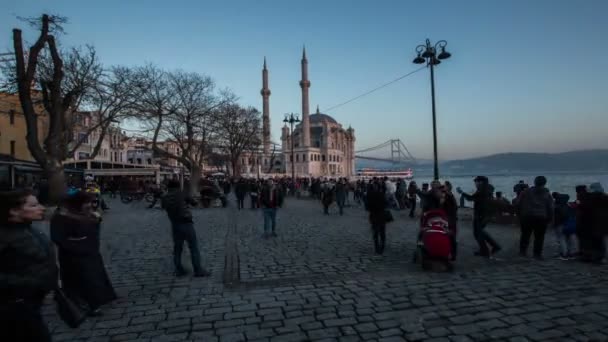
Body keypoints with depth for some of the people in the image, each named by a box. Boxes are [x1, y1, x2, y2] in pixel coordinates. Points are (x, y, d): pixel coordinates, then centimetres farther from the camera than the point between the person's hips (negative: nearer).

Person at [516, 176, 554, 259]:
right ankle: (537, 253, 5)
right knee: (539, 237, 5)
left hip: (527, 217, 1)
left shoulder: (526, 192, 1)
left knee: (525, 235, 11)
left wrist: (520, 214, 8)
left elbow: (519, 205, 0)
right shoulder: (547, 195, 4)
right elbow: (550, 208, 3)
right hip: (541, 218, 0)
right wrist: (549, 219, 11)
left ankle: (522, 251, 14)